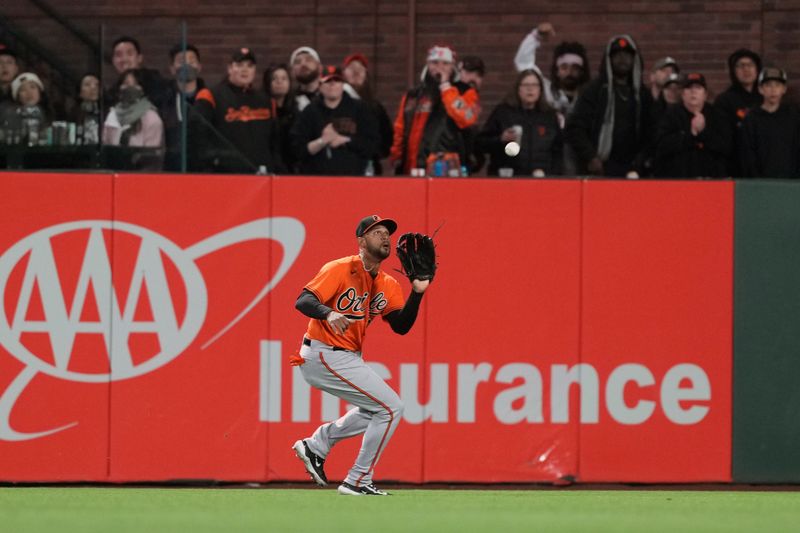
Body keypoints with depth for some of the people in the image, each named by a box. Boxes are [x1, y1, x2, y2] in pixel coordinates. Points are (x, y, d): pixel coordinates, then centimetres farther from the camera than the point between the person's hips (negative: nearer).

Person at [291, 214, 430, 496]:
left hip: (347, 358, 9)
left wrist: (417, 293, -9)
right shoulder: (340, 270, -13)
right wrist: (329, 313, -40)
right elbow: (303, 301, -21)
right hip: (325, 355, -9)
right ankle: (357, 482, -5)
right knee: (391, 407, -11)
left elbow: (401, 326, 2)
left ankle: (316, 445, 24)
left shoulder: (387, 285, 9)